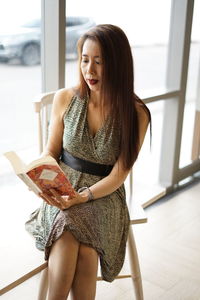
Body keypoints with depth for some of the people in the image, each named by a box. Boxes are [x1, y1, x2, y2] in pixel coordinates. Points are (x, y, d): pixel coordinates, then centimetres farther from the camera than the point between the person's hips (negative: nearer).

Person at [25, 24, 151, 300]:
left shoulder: (136, 114, -8)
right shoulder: (65, 99, -3)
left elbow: (118, 175, -7)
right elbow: (51, 151, 7)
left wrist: (82, 197, -21)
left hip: (104, 195, -1)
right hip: (62, 191, 1)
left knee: (86, 250, -30)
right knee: (66, 240, -31)